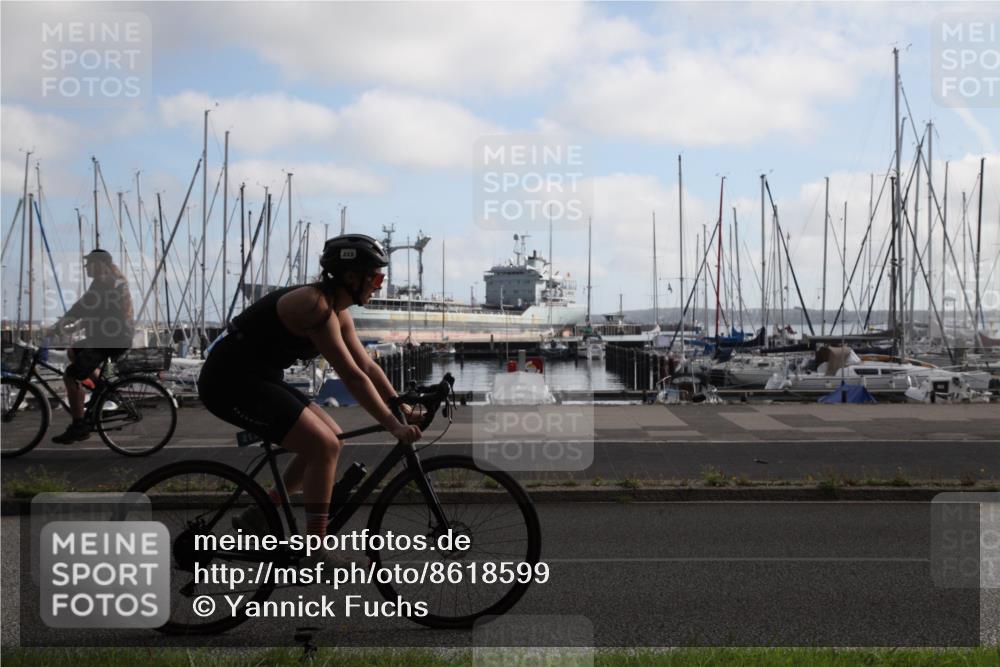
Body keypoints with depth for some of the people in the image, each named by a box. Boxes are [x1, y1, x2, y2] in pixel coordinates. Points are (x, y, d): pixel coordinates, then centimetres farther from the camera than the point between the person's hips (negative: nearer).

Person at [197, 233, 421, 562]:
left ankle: (257, 517, 17)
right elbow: (352, 376, -26)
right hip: (231, 382, -10)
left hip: (256, 379, 10)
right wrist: (393, 425, -25)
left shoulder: (338, 311, 8)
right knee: (324, 446, -15)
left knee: (330, 440, 10)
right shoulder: (315, 305, -22)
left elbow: (368, 366, 12)